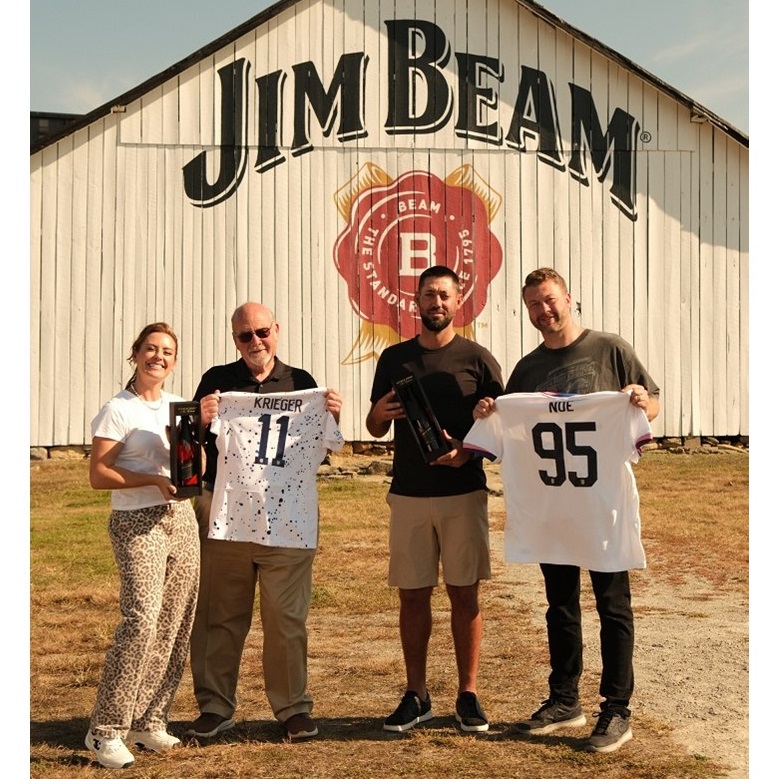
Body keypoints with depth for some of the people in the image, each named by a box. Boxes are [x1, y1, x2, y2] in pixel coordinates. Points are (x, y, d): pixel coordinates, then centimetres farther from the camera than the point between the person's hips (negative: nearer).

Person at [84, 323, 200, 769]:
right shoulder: (118, 410, -3)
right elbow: (98, 475, -8)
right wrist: (154, 480, -16)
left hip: (182, 519, 6)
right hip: (136, 523, -6)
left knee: (175, 625, 3)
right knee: (141, 620, -18)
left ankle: (149, 722, 14)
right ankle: (106, 731, -11)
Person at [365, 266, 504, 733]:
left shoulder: (478, 359, 1)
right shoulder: (394, 358, 9)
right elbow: (375, 429, 14)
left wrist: (466, 450, -18)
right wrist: (380, 412, -9)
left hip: (464, 492, -2)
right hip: (408, 493, 2)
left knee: (464, 592, 1)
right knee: (413, 594, 5)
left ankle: (469, 694, 11)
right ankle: (416, 695, 14)